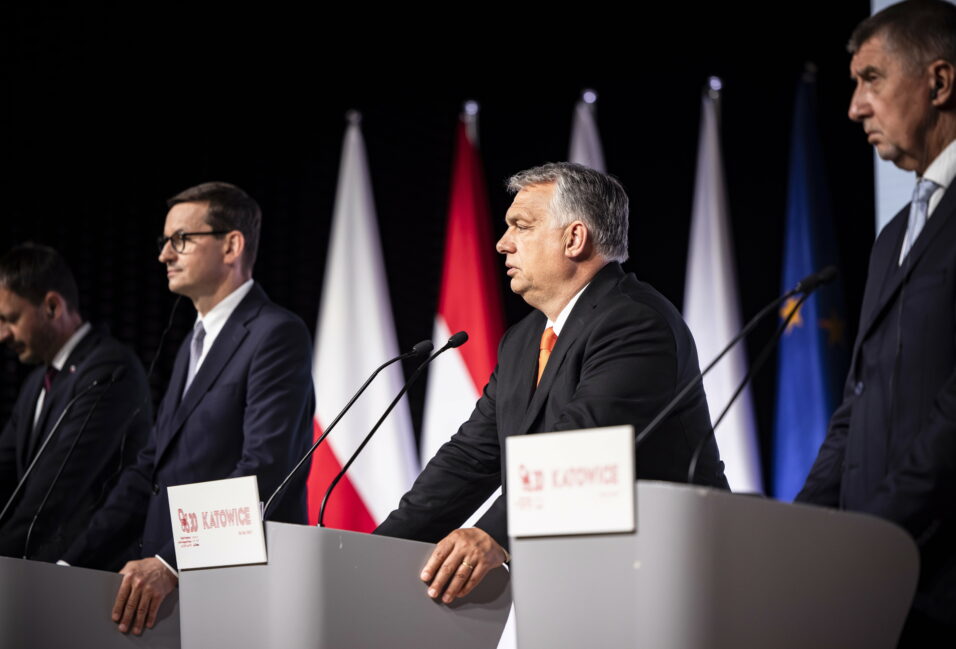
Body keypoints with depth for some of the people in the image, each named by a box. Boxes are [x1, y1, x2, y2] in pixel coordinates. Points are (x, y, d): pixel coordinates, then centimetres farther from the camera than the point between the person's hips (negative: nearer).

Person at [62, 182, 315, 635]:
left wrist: (171, 564, -26)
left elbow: (263, 471, -19)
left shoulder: (276, 335, -8)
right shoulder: (195, 342, 21)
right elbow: (151, 470, 18)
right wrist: (74, 563, 9)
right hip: (168, 582, 8)